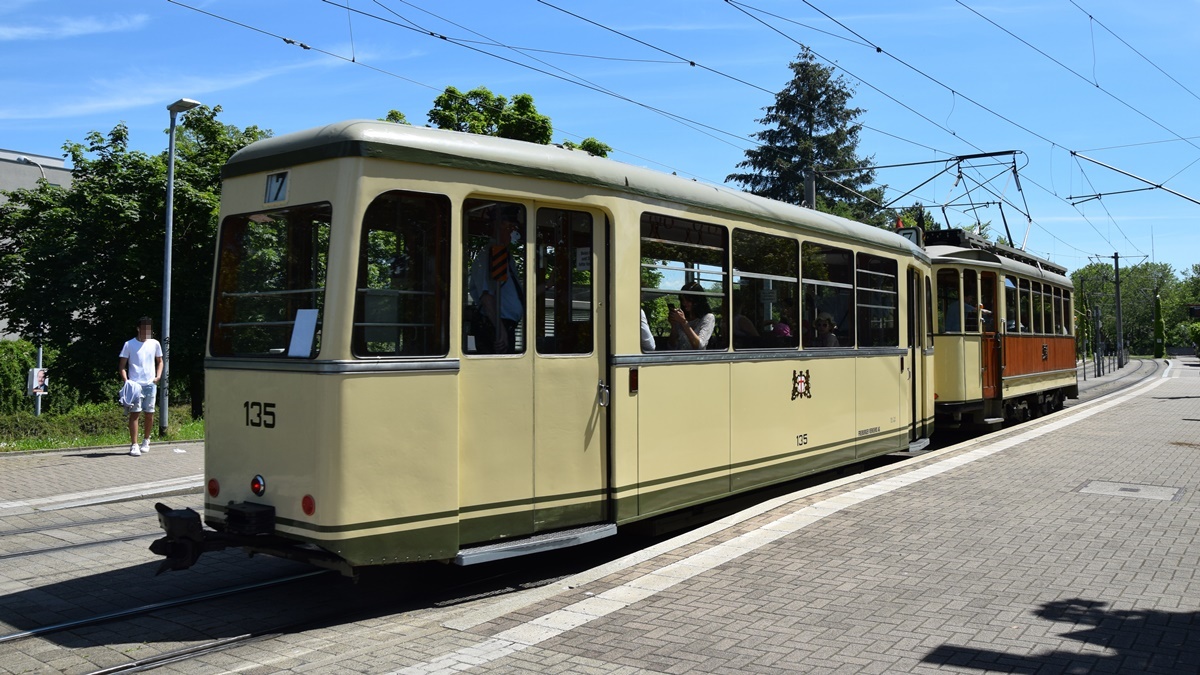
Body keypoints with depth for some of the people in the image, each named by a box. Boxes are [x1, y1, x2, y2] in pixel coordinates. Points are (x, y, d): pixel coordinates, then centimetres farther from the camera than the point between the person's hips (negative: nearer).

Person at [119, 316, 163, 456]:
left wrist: (158, 376, 4)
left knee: (149, 413, 6)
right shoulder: (129, 344, 0)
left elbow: (160, 361, 19)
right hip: (135, 384, -3)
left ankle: (146, 441, 23)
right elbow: (122, 366, 1)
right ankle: (134, 445, -5)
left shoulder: (155, 344, 9)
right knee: (135, 412, -7)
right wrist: (126, 380, -12)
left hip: (150, 384, 3)